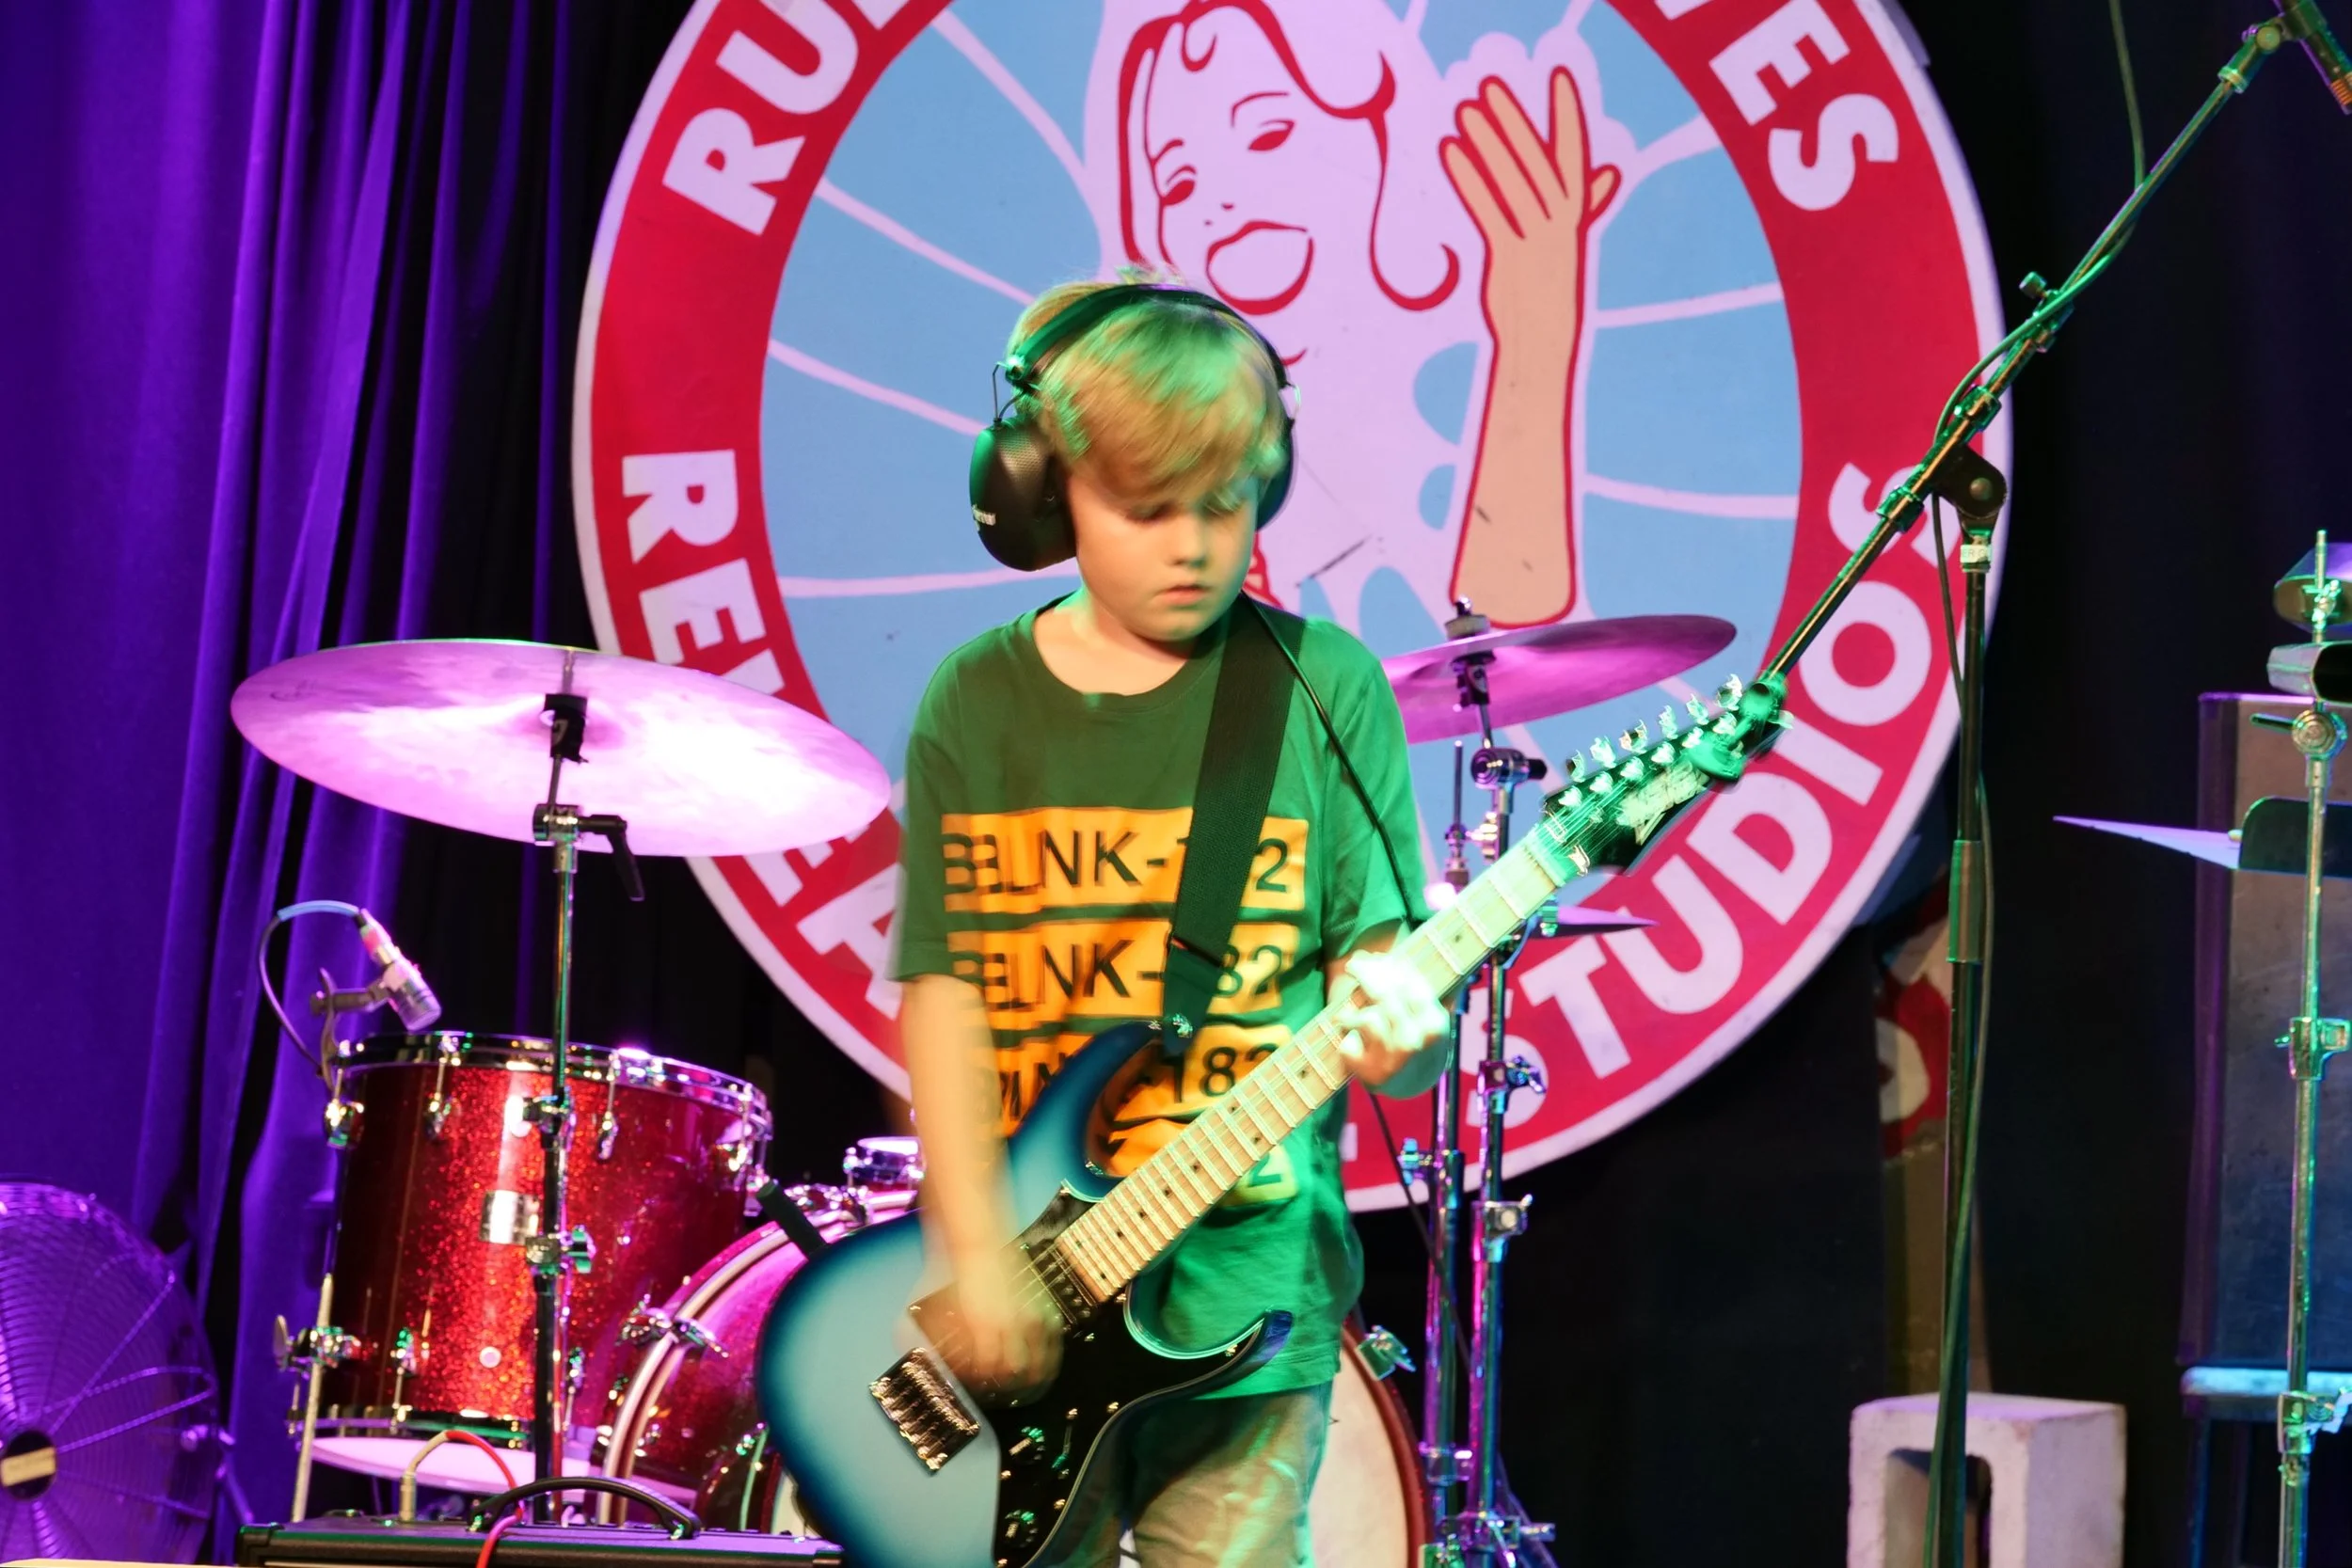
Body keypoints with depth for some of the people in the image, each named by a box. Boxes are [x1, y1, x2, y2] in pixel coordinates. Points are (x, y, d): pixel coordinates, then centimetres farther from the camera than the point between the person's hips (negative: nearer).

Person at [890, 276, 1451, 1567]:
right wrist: (976, 1252, -9)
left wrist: (1396, 1030, -23)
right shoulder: (976, 707, 5)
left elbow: (1383, 964, 1)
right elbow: (943, 989, 1)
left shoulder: (1323, 694, 2)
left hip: (1246, 1283, -1)